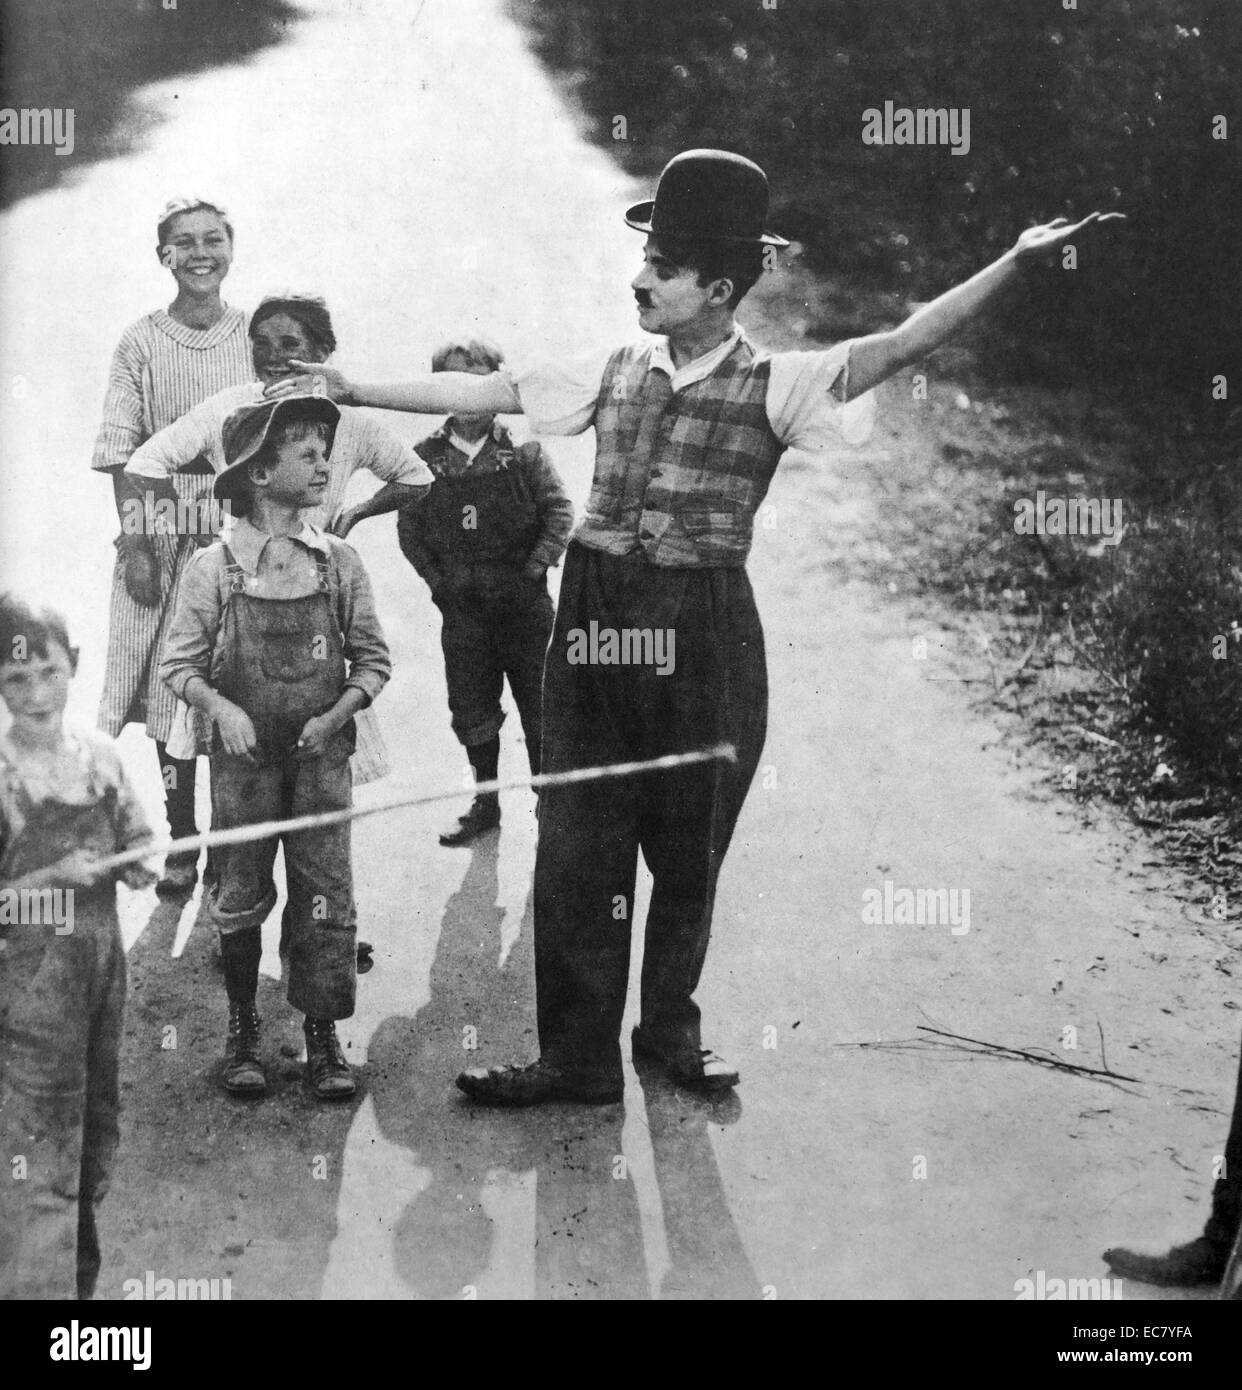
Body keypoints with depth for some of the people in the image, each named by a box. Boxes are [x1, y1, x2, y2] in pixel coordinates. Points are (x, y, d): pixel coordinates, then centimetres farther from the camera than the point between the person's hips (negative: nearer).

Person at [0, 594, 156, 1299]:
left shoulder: (100, 754, 1)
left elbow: (142, 851, 12)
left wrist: (138, 863, -8)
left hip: (102, 969, 6)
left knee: (96, 1138, 19)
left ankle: (82, 1273, 36)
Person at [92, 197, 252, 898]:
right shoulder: (142, 343, 1)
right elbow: (123, 451, 0)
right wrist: (135, 544, -8)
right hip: (162, 541, 0)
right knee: (169, 687, 1)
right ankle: (181, 845, 11)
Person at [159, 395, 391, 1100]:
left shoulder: (338, 561, -1)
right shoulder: (215, 567, -5)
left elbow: (373, 659, 4)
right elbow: (180, 663, -1)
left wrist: (336, 715, -10)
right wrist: (221, 708, -17)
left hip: (322, 754, 1)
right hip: (244, 756, -1)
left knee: (326, 896, -1)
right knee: (241, 898, 6)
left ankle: (323, 1036, 10)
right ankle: (243, 1029, 21)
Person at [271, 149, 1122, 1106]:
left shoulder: (776, 384, -4)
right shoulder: (615, 372, 8)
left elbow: (901, 345, -16)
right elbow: (484, 391, 14)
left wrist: (1016, 264, -28)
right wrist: (354, 389, 16)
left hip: (705, 633, -3)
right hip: (597, 622, 3)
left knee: (690, 847, 11)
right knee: (577, 843, 2)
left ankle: (670, 1028, 32)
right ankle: (578, 1056, 11)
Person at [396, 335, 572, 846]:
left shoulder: (523, 451, -4)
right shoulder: (425, 457, 0)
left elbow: (560, 511, -5)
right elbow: (408, 527, 5)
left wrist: (533, 570, -12)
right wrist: (438, 578, -3)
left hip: (523, 601, -2)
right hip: (462, 606, 2)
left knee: (539, 707, 5)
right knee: (471, 709, 10)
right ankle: (485, 802, 24)